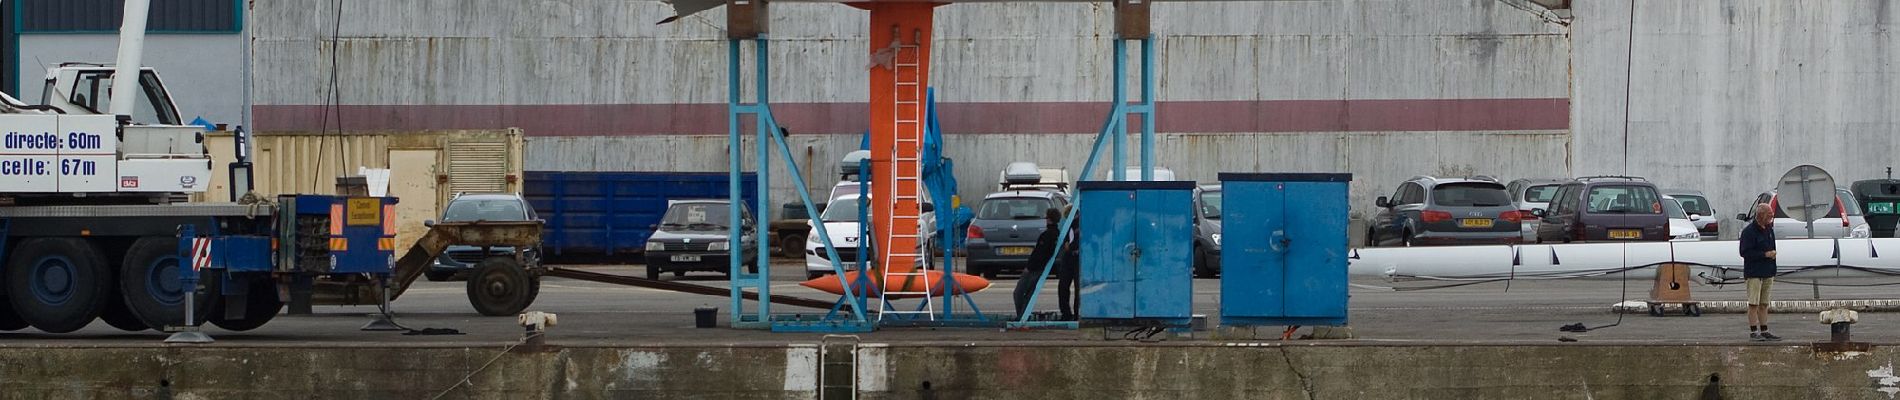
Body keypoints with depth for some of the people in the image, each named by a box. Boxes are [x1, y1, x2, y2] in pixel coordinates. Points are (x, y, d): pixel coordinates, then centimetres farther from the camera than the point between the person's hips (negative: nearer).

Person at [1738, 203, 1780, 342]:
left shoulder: (1769, 230, 14)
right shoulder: (1749, 231, -11)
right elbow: (1745, 252, -17)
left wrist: (1773, 273, 19)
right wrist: (1765, 254, -17)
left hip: (1767, 273, 8)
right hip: (1754, 273, -8)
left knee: (1764, 304, 10)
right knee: (1754, 304, -5)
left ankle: (1764, 331, 13)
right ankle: (1753, 332, -4)